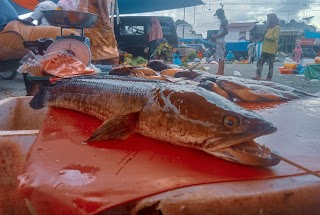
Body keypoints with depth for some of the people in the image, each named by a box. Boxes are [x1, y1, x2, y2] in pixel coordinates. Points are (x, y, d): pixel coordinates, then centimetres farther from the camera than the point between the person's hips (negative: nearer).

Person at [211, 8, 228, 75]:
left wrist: (216, 36, -16)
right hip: (219, 41, 10)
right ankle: (221, 72, 12)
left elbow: (226, 32, -20)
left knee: (221, 57, -11)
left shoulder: (224, 20, -10)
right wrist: (216, 35, 15)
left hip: (220, 41, -10)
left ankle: (220, 72, -13)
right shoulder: (222, 20, 20)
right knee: (220, 57, 9)